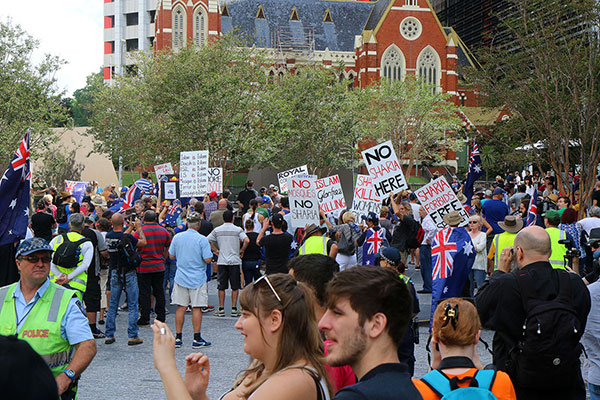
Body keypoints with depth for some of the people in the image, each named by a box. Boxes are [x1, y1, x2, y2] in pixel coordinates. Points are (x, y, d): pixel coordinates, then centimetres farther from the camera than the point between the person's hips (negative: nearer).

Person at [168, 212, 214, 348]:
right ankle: (197, 339, 4)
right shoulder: (202, 239, -12)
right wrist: (210, 254, 6)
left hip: (181, 278, 4)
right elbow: (208, 259, -15)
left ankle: (178, 338, 12)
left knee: (181, 307, 8)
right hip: (198, 279, -4)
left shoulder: (177, 237, 1)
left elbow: (171, 256, 9)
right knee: (197, 308, 1)